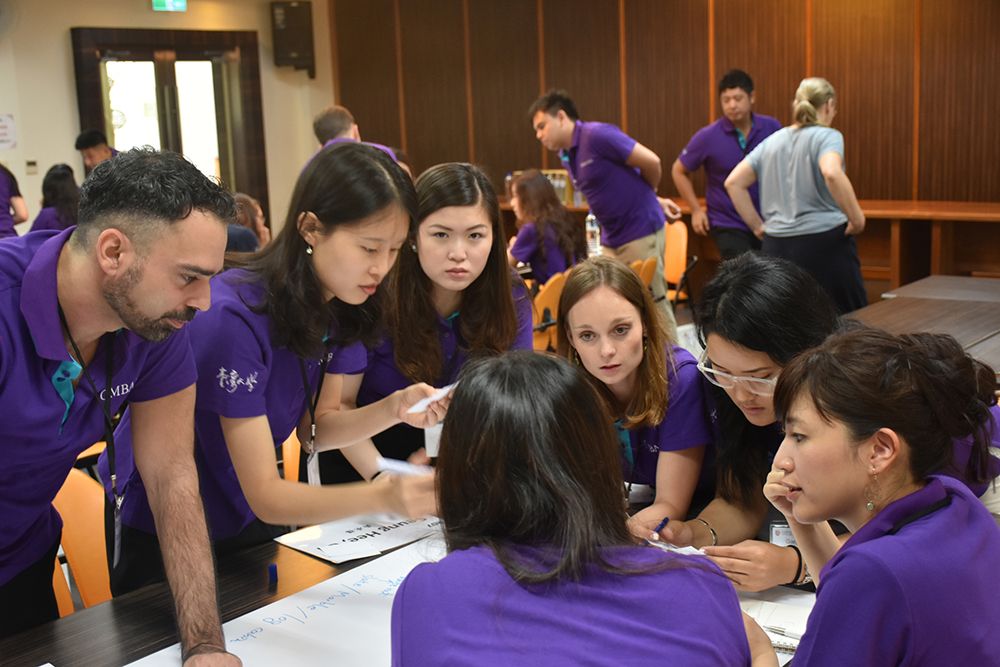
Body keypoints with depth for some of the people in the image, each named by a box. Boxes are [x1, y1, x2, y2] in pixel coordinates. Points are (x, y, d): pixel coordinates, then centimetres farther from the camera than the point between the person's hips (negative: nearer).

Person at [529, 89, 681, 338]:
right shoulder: (566, 156, 10)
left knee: (654, 303, -1)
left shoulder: (597, 135, -17)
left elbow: (651, 162, -15)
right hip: (611, 239, 8)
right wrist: (656, 201, 15)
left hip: (641, 231, -8)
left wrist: (647, 196, 6)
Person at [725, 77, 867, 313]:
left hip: (775, 246, 5)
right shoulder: (827, 136, -4)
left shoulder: (771, 141, 13)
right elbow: (831, 173, -25)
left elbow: (734, 182, 11)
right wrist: (857, 218, -16)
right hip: (823, 241, -5)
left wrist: (757, 225, 13)